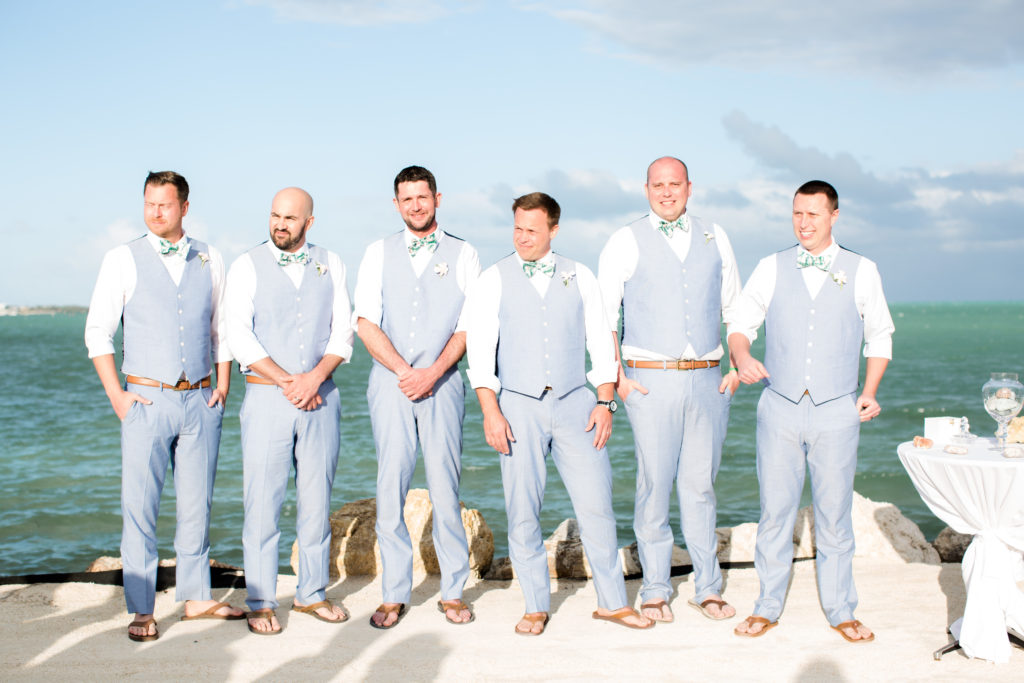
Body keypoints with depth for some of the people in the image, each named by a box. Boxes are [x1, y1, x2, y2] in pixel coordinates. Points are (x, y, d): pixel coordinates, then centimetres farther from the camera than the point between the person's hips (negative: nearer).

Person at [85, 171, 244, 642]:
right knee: (140, 506, -2)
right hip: (146, 400, -2)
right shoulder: (123, 260, 1)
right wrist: (116, 395, -4)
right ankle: (141, 610, 5)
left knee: (197, 503, 8)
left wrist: (222, 386, 5)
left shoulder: (209, 262, 9)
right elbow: (97, 331, 3)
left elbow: (223, 329, 15)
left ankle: (196, 597, 19)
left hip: (199, 400, 2)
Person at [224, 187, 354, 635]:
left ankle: (312, 593, 20)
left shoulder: (330, 265, 9)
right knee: (263, 501, -1)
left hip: (321, 396, 3)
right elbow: (240, 337, -6)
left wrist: (315, 378, -12)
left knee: (317, 498, 8)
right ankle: (261, 603, 8)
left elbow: (343, 331, 4)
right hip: (266, 396, -2)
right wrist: (288, 382, -12)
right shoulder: (247, 267, 1)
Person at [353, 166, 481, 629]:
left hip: (442, 382, -1)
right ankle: (394, 595, 5)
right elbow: (366, 322, 4)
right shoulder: (379, 253, 12)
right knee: (390, 487, -1)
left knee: (445, 487, -3)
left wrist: (432, 372, -11)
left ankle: (453, 593, 7)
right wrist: (404, 371, -7)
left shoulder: (463, 255, 9)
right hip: (390, 382, 1)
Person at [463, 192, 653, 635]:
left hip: (574, 403, 1)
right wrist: (491, 413, -10)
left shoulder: (579, 277, 9)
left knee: (595, 504, 0)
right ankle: (536, 607, 14)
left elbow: (600, 342, 10)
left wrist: (605, 402, 1)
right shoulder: (493, 282, 4)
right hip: (519, 405, -1)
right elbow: (480, 352, -1)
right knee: (522, 511, 0)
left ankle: (612, 602, 12)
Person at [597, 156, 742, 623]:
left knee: (700, 484, 7)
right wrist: (616, 376, -4)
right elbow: (603, 313, 3)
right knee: (654, 483, -2)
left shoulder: (714, 238, 13)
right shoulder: (626, 242, 3)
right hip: (651, 380, -2)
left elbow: (734, 307, 18)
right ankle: (655, 591, 10)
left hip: (707, 378, 3)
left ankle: (708, 588, 17)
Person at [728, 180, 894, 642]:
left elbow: (879, 335, 13)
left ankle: (840, 611, 17)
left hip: (836, 411, 0)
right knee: (774, 510, 3)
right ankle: (767, 608, 15)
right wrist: (742, 354, -15)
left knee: (835, 514, 5)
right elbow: (741, 324, 7)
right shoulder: (771, 268, 6)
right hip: (779, 408, 0)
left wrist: (869, 392, 1)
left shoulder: (862, 271, 6)